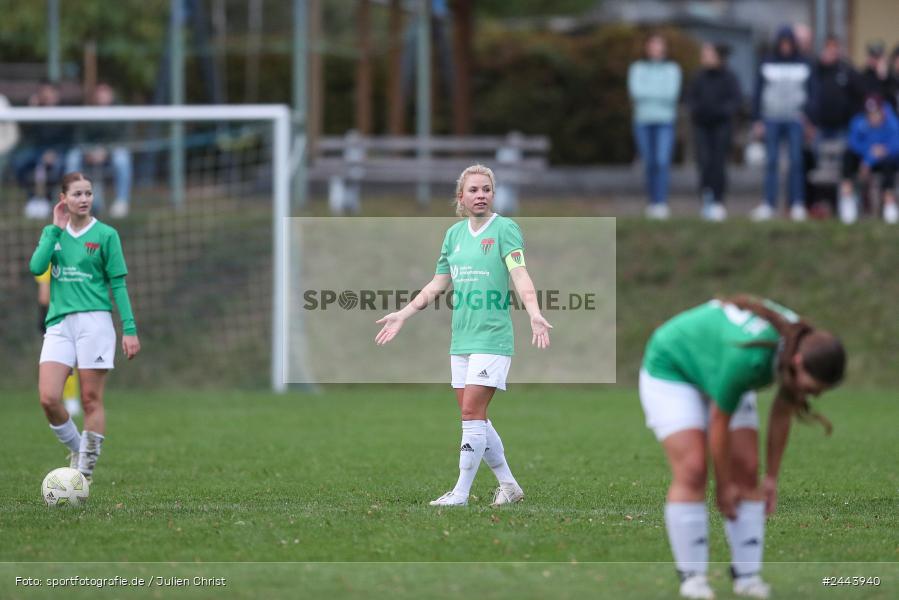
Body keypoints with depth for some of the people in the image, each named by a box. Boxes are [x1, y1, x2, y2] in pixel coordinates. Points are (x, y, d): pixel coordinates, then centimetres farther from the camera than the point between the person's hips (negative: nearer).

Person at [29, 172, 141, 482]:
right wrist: (56, 229, -4)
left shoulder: (105, 234, 3)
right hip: (59, 324, 3)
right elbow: (36, 267, -6)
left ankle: (84, 472, 1)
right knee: (48, 399, -11)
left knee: (91, 400, -3)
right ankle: (77, 450, 12)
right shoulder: (52, 233, 12)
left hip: (94, 320, -3)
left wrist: (130, 329, -5)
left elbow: (118, 284, 2)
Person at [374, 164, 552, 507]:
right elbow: (437, 285, 22)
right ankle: (509, 486, 19)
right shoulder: (454, 234, 13)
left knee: (472, 414, -11)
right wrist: (402, 315, 21)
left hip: (492, 337, -7)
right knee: (475, 419, 8)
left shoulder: (505, 229, -6)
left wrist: (535, 314, -34)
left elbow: (520, 276, -18)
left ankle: (461, 492, -7)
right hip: (461, 340, 7)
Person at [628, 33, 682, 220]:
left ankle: (661, 204, -20)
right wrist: (661, 93, -4)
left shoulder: (672, 69, 6)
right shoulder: (638, 68, 9)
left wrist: (648, 93, -4)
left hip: (665, 121, -2)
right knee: (649, 164, 4)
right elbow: (635, 91, -5)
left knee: (662, 162, -15)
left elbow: (672, 93, -7)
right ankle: (653, 201, 14)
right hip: (643, 120, 2)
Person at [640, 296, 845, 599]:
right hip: (671, 369, -7)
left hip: (714, 371, 7)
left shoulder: (804, 347, -22)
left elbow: (782, 413, -7)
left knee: (747, 471, -5)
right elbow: (719, 423, -28)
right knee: (691, 471, -19)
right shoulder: (749, 357, -42)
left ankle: (747, 575, -1)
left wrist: (772, 478, -1)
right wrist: (723, 486, -15)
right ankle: (691, 576, -10)